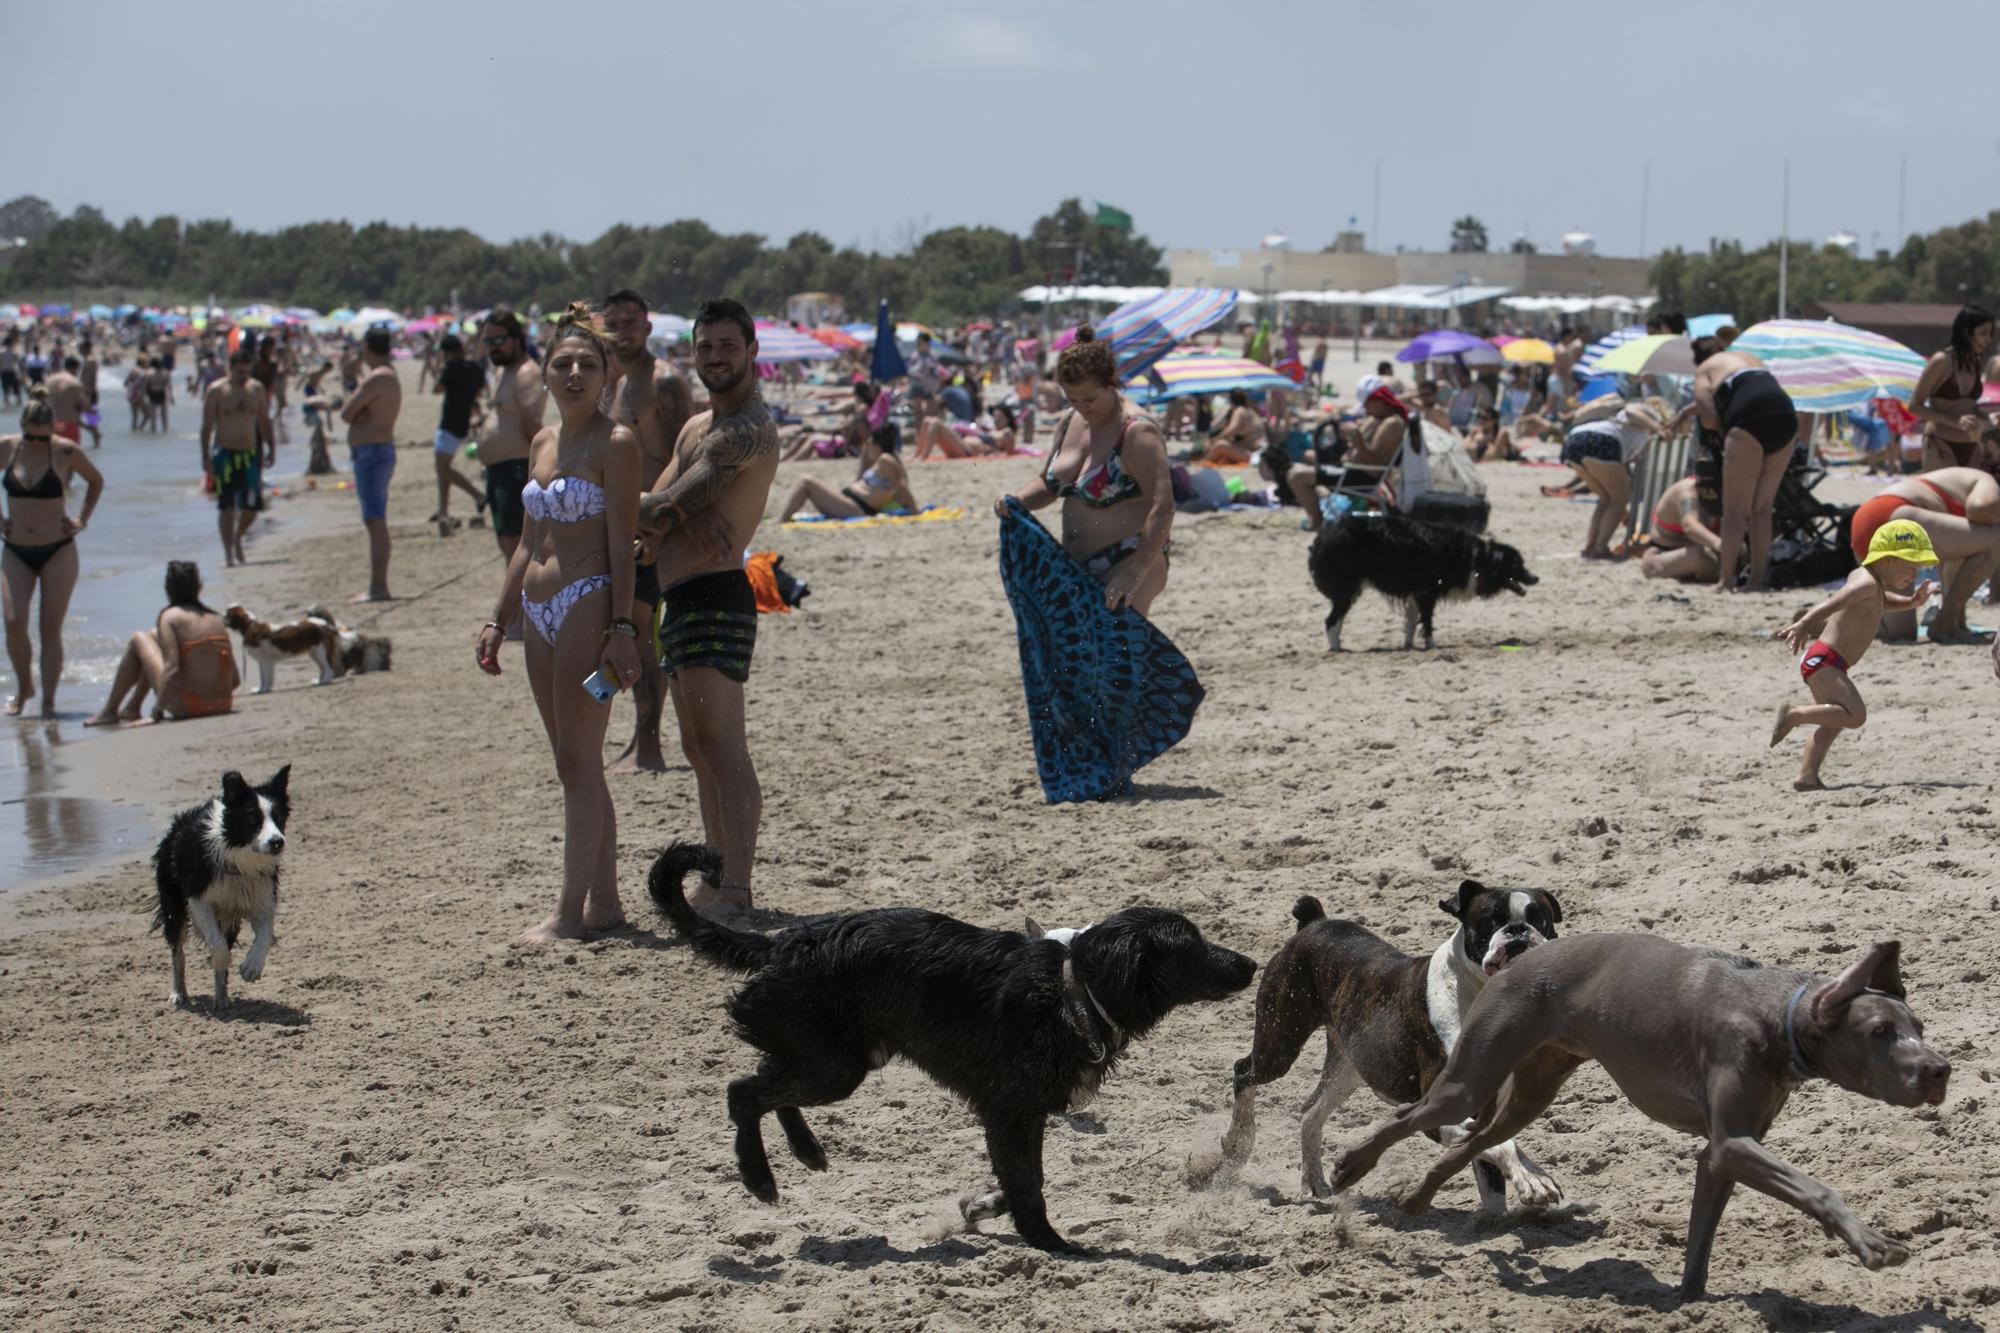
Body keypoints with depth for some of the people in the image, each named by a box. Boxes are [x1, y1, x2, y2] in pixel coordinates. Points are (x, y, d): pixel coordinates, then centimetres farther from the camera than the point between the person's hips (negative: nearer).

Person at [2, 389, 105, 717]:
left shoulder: (66, 452, -7)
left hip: (58, 552, -2)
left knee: (51, 628, -3)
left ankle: (48, 701, 2)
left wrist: (82, 520, 3)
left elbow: (96, 482, 11)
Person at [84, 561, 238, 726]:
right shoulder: (215, 619, 12)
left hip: (186, 706, -6)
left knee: (139, 640, 13)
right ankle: (131, 708, 38)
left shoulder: (170, 616, -5)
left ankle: (109, 712, 21)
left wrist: (158, 709, -17)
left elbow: (172, 667, -18)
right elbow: (235, 678, 8)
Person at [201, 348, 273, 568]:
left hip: (250, 453, 4)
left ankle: (237, 539, 28)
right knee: (226, 506, -4)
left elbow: (264, 420, 16)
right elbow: (207, 426, -5)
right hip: (225, 453, -4)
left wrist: (271, 448, 12)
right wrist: (206, 457, -10)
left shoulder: (256, 389, 6)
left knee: (252, 504, 1)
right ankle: (228, 553, 1)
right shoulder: (216, 391, -6)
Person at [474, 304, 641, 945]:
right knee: (575, 765, 9)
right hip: (539, 612, 8)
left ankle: (570, 910, -6)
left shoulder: (615, 443, -7)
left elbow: (622, 544, -12)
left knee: (578, 762, -8)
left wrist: (621, 627, -18)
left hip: (588, 604, -8)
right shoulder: (543, 442, 16)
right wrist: (498, 619, 20)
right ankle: (603, 901, 15)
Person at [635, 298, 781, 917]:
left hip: (716, 596, -11)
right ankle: (718, 882, 21)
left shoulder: (748, 430, -13)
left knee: (722, 747, -16)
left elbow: (654, 509, -16)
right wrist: (686, 515, -12)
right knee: (700, 750, 15)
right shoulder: (695, 427, 21)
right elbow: (651, 507, 8)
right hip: (680, 602, 11)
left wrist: (663, 509, 6)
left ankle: (736, 891, -22)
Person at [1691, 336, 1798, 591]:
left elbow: (1708, 418, 0)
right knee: (1761, 508, 12)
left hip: (1750, 419, -6)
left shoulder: (1704, 369, 15)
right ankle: (1757, 580, 11)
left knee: (1735, 509, 1)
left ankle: (1726, 580, -2)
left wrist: (1722, 426, 22)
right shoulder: (1749, 358, 34)